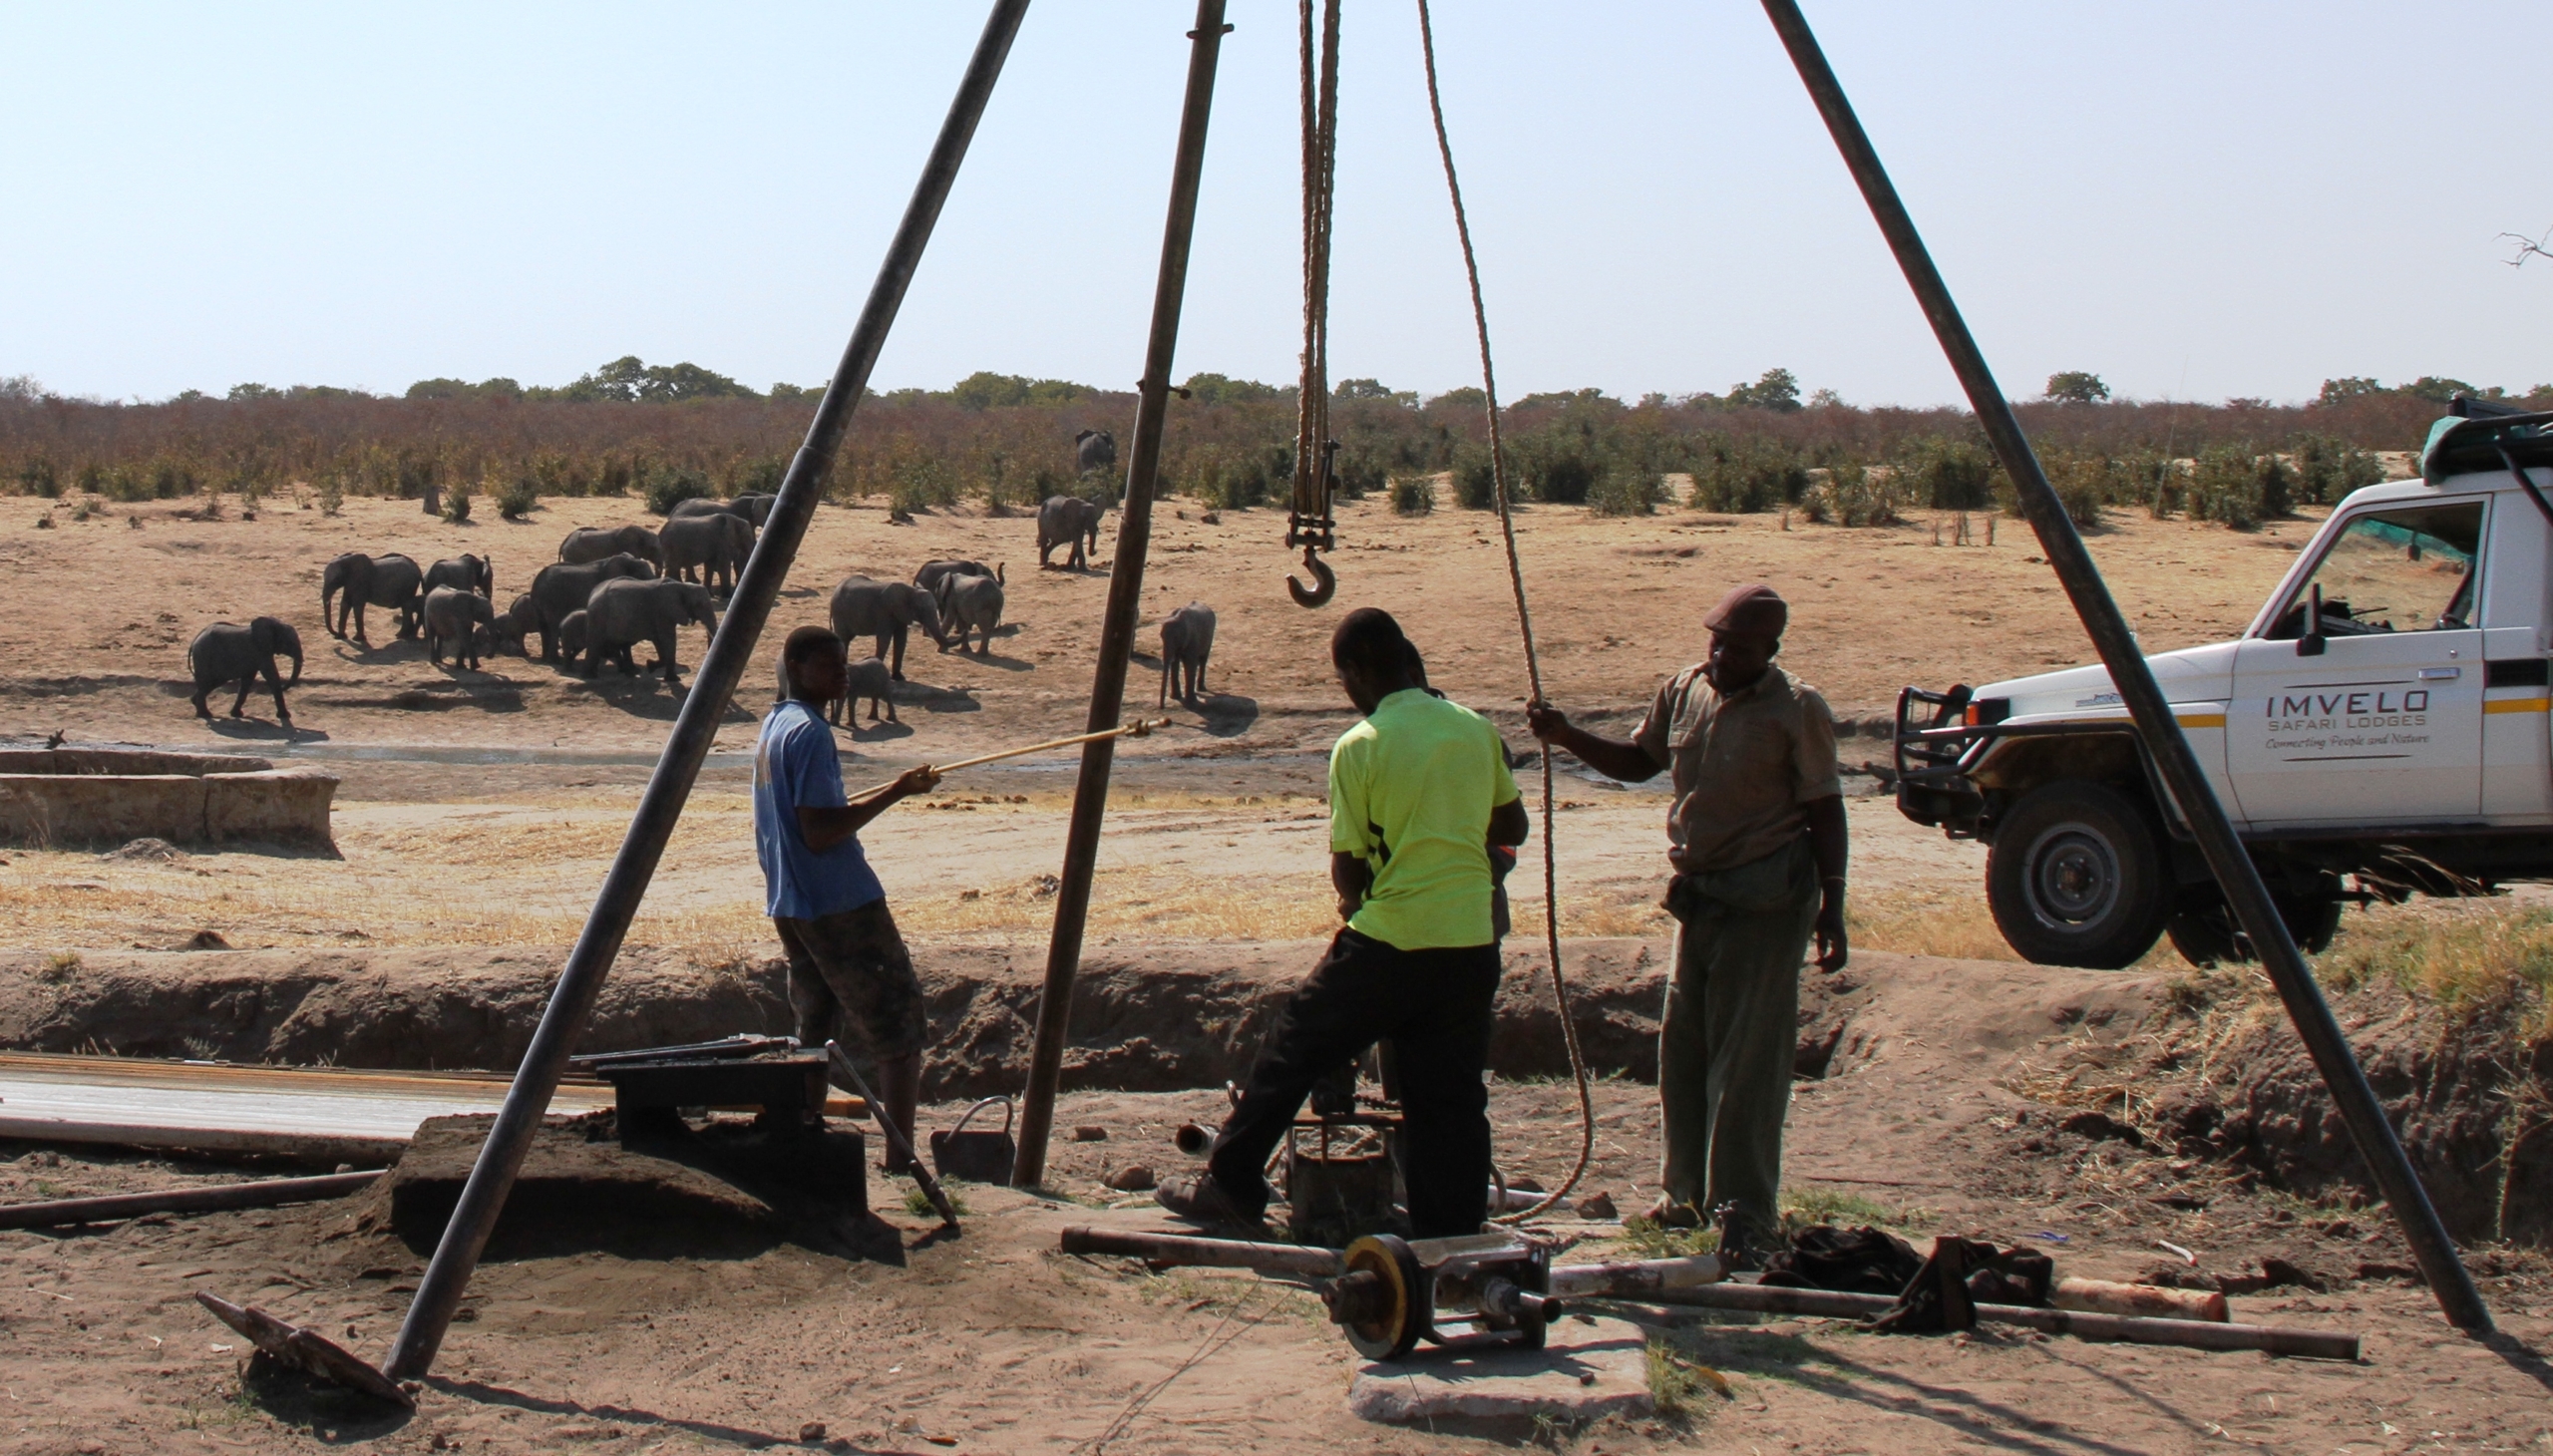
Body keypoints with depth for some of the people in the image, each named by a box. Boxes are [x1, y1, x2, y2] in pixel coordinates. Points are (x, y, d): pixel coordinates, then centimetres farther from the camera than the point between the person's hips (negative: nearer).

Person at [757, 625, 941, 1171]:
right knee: (902, 1034, -6)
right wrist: (895, 792, -20)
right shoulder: (809, 733, -16)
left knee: (816, 1033, 16)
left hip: (790, 907, 10)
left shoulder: (774, 726, 13)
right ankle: (900, 1164, -10)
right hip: (841, 906, -10)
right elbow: (818, 833, -22)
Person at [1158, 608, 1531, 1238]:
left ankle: (1231, 1184, 21)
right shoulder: (1477, 730, 5)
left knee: (1294, 1051, 12)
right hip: (1472, 944, 5)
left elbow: (1347, 868, -4)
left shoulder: (1360, 747, -9)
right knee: (1451, 1100, 9)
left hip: (1389, 944, -4)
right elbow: (1512, 828, 16)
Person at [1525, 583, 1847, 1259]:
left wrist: (1831, 904, -14)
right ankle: (1688, 1191, 23)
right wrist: (1567, 736, 5)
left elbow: (1825, 810, -8)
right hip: (1698, 893, 6)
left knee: (1747, 1058, -5)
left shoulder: (1796, 709, -10)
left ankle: (1747, 1210, 2)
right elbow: (1638, 760, 20)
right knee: (1682, 1048, 10)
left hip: (1766, 900, -6)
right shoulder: (1684, 690, 6)